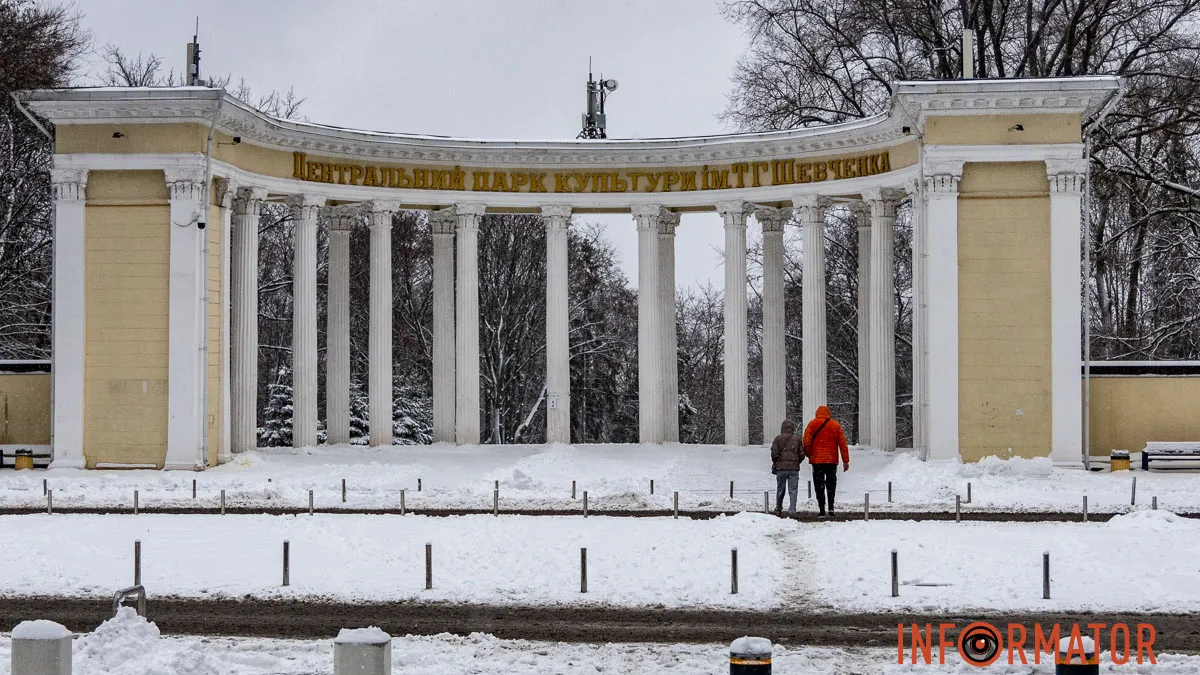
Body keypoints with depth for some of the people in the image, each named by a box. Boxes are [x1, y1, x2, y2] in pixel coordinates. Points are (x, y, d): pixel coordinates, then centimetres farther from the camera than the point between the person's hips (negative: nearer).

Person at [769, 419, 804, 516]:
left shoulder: (778, 438, -1)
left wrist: (775, 463, 11)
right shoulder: (797, 439, 4)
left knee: (780, 489, 11)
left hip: (781, 468, 0)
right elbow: (802, 454, 4)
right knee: (793, 490, 1)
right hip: (794, 468, 0)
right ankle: (792, 510, -7)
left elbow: (774, 453, -6)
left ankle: (778, 509, 21)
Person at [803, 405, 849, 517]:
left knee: (819, 486, 2)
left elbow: (806, 442, -8)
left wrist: (809, 455, 9)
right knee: (831, 484, 16)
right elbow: (843, 444, 3)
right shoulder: (835, 425, 4)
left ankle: (822, 510, -3)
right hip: (832, 460, 2)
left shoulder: (812, 424, -1)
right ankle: (831, 506, 5)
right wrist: (845, 461, 6)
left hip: (817, 460, -2)